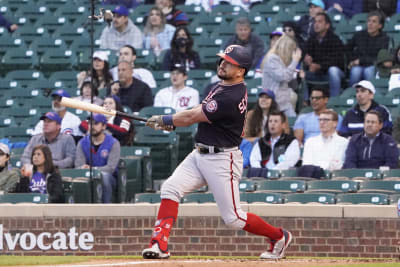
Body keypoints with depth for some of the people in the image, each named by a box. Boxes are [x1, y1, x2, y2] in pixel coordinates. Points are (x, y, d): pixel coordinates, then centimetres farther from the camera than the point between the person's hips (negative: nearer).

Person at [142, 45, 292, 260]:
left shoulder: (232, 97, -24)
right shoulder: (223, 85, 8)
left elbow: (192, 117, -19)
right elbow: (200, 110, 19)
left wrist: (164, 120, -5)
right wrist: (172, 121, 2)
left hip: (222, 160, -9)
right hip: (200, 155, 9)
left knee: (233, 218, -3)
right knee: (171, 188, -9)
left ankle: (279, 236, 19)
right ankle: (160, 245, -12)